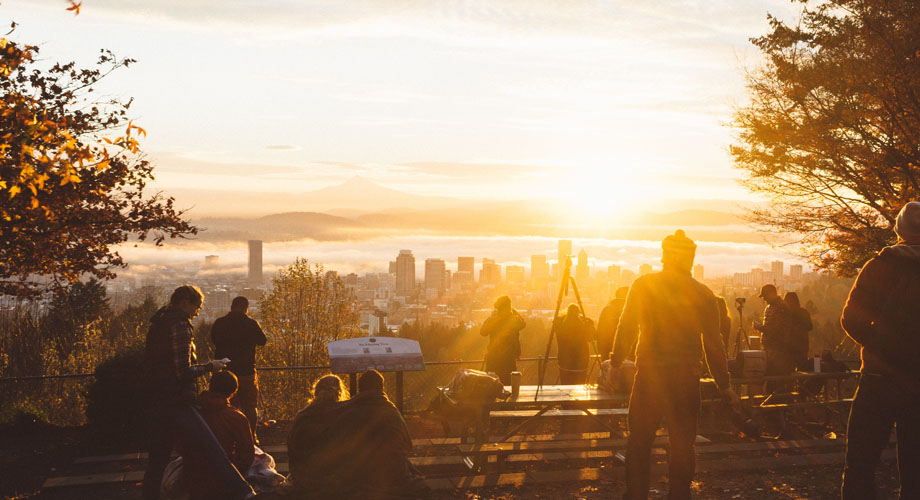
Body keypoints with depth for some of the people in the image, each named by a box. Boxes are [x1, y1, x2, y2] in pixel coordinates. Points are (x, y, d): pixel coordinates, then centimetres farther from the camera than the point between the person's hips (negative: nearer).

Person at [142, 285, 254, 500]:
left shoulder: (158, 323, 16)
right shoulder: (180, 325, -12)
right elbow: (183, 371, -17)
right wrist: (210, 367, -3)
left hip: (156, 401, 9)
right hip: (176, 404, -9)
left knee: (158, 458, 14)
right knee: (213, 451, -11)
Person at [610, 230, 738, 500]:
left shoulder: (643, 285, -2)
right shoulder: (703, 294, 0)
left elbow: (626, 329, -2)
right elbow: (713, 344, 1)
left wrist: (615, 364, 9)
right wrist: (724, 385, 9)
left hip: (648, 376, 0)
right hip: (687, 380, 1)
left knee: (639, 441, 9)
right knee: (682, 444, 9)